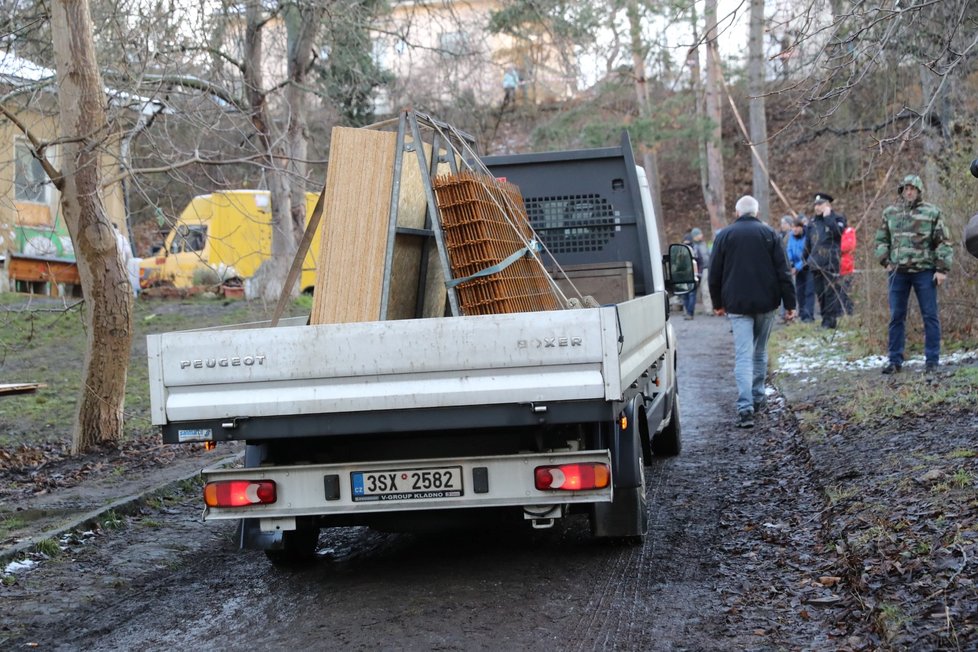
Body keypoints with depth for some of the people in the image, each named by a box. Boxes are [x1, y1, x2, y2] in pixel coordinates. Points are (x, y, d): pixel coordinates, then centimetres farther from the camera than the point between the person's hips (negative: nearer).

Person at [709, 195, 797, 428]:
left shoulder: (725, 235, 3)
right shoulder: (769, 234, 3)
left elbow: (715, 274, 6)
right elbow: (783, 272, -1)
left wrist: (718, 303, 17)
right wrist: (789, 304, 2)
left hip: (737, 304, -1)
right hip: (766, 303, 1)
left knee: (743, 356, -7)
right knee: (760, 351, 19)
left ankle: (745, 407, -18)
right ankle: (758, 397, 27)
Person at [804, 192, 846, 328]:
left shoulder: (837, 218, 3)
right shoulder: (812, 222, 18)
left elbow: (837, 232, -19)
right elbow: (808, 243, 23)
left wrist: (827, 217, -12)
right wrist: (806, 259, 20)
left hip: (830, 262, -6)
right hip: (815, 263, 6)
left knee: (830, 291, -8)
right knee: (819, 292, 7)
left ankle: (830, 319, -6)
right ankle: (825, 317, 13)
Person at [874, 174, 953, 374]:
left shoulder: (932, 212, 1)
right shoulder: (890, 212, 9)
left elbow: (943, 243, 0)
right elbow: (881, 240, 17)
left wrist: (942, 269, -8)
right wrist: (886, 261, 3)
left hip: (924, 271, -3)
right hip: (898, 273, 3)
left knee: (930, 316, 0)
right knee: (896, 317, 5)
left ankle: (932, 360, 5)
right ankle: (895, 360, 12)